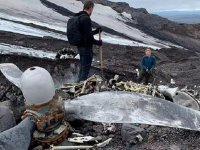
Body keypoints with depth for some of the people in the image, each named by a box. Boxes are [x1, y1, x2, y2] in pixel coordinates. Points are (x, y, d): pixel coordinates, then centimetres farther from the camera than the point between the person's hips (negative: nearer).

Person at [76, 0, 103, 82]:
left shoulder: (78, 17, 12)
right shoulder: (86, 19, -19)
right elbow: (88, 36, -22)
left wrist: (96, 31, 19)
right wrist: (97, 42, -7)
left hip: (80, 46, 10)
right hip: (86, 47, -10)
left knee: (82, 67, 19)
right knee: (86, 69, -1)